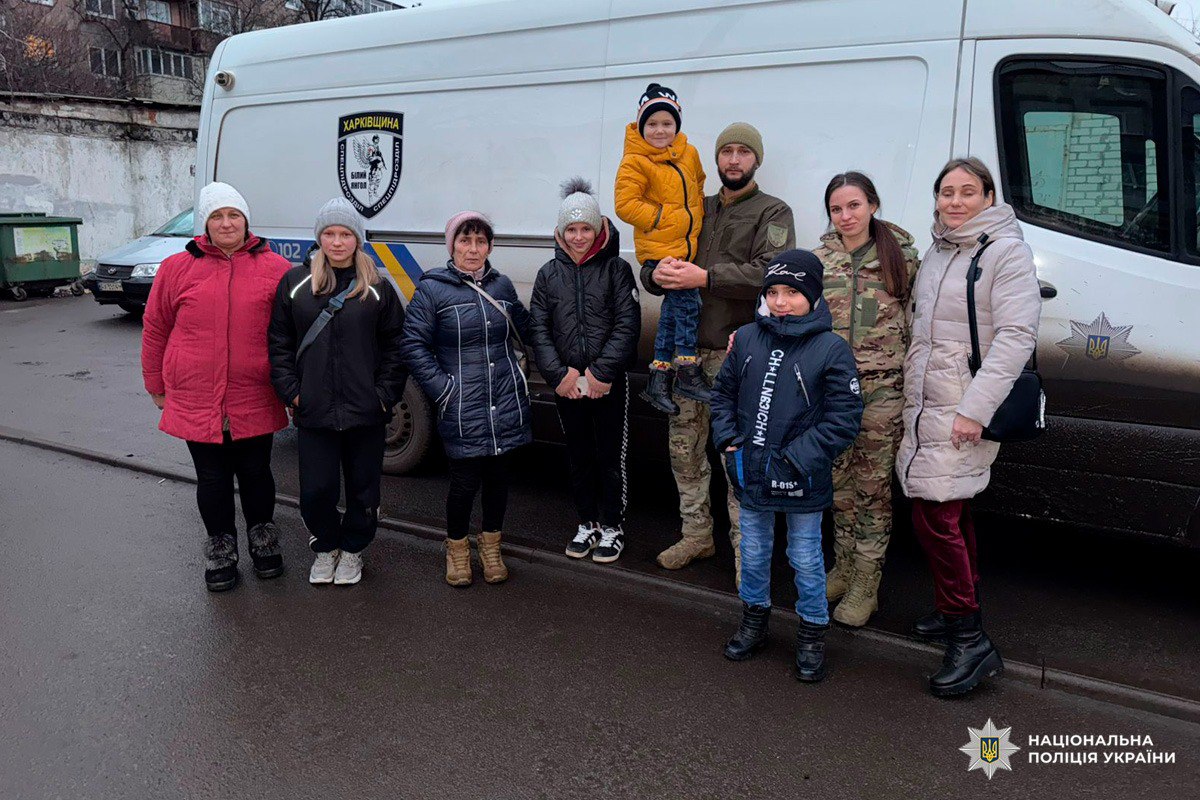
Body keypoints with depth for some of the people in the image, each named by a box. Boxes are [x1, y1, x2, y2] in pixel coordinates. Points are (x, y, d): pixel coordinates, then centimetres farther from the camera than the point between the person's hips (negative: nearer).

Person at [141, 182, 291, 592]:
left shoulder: (275, 268, -1)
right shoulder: (177, 268, 1)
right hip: (196, 402, 1)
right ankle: (220, 547, 29)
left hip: (255, 403, 0)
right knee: (213, 479, 11)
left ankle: (263, 538, 34)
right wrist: (157, 386, 11)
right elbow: (155, 330, 9)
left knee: (255, 473, 14)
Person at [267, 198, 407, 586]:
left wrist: (385, 393, -5)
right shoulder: (295, 282, 4)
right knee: (316, 490, 6)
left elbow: (395, 345, 4)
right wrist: (291, 391, -2)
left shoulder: (378, 288, 2)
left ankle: (352, 549, 33)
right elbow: (279, 342, 6)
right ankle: (325, 547, 32)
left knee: (363, 488, 11)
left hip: (366, 411, 0)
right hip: (313, 411, 0)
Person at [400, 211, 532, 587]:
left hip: (507, 403, 4)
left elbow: (524, 330, 22)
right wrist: (443, 389, -11)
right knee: (465, 480, 0)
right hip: (462, 410, -4)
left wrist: (517, 373, 10)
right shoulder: (432, 289, -4)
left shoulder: (502, 286, 9)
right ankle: (456, 548, 25)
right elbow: (413, 345, -6)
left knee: (498, 475, 12)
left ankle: (491, 546, 32)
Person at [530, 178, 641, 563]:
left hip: (609, 383, -3)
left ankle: (611, 527, 19)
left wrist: (601, 372, -15)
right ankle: (587, 523, 28)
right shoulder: (549, 274, 7)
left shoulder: (616, 268, -2)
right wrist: (558, 374, -8)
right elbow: (539, 329, 3)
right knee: (579, 455, 14)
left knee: (611, 455, 4)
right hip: (566, 384, 3)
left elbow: (627, 325, -8)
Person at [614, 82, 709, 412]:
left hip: (685, 246, 7)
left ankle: (658, 380, 18)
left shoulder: (689, 154, 11)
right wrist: (664, 218, -14)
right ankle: (688, 374, -4)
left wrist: (696, 215, 15)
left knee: (673, 308, 9)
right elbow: (625, 205, -13)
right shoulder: (635, 162, -9)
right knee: (687, 301, -15)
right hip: (658, 249, -7)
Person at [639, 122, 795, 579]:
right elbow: (651, 263, 16)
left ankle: (745, 547, 9)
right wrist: (657, 274, -9)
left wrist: (705, 277, -23)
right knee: (684, 447, 11)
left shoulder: (772, 212, 3)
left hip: (737, 353, -5)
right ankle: (696, 535, 26)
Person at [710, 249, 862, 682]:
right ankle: (754, 616, 41)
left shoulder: (832, 348, -12)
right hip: (751, 476, 4)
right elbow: (724, 392, 13)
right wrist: (728, 440, 1)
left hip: (801, 483, -4)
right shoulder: (747, 338, 1)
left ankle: (812, 632, 30)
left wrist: (795, 458, -17)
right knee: (753, 552, 19)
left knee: (806, 559, 10)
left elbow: (843, 419, -12)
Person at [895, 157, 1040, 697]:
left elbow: (1016, 337, -18)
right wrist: (912, 398, 18)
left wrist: (975, 409, -23)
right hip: (926, 406, 8)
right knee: (953, 511, 17)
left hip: (966, 412, -8)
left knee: (935, 517, -12)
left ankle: (969, 640, -3)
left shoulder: (1006, 251, -10)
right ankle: (962, 610, 31)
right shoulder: (937, 251, 14)